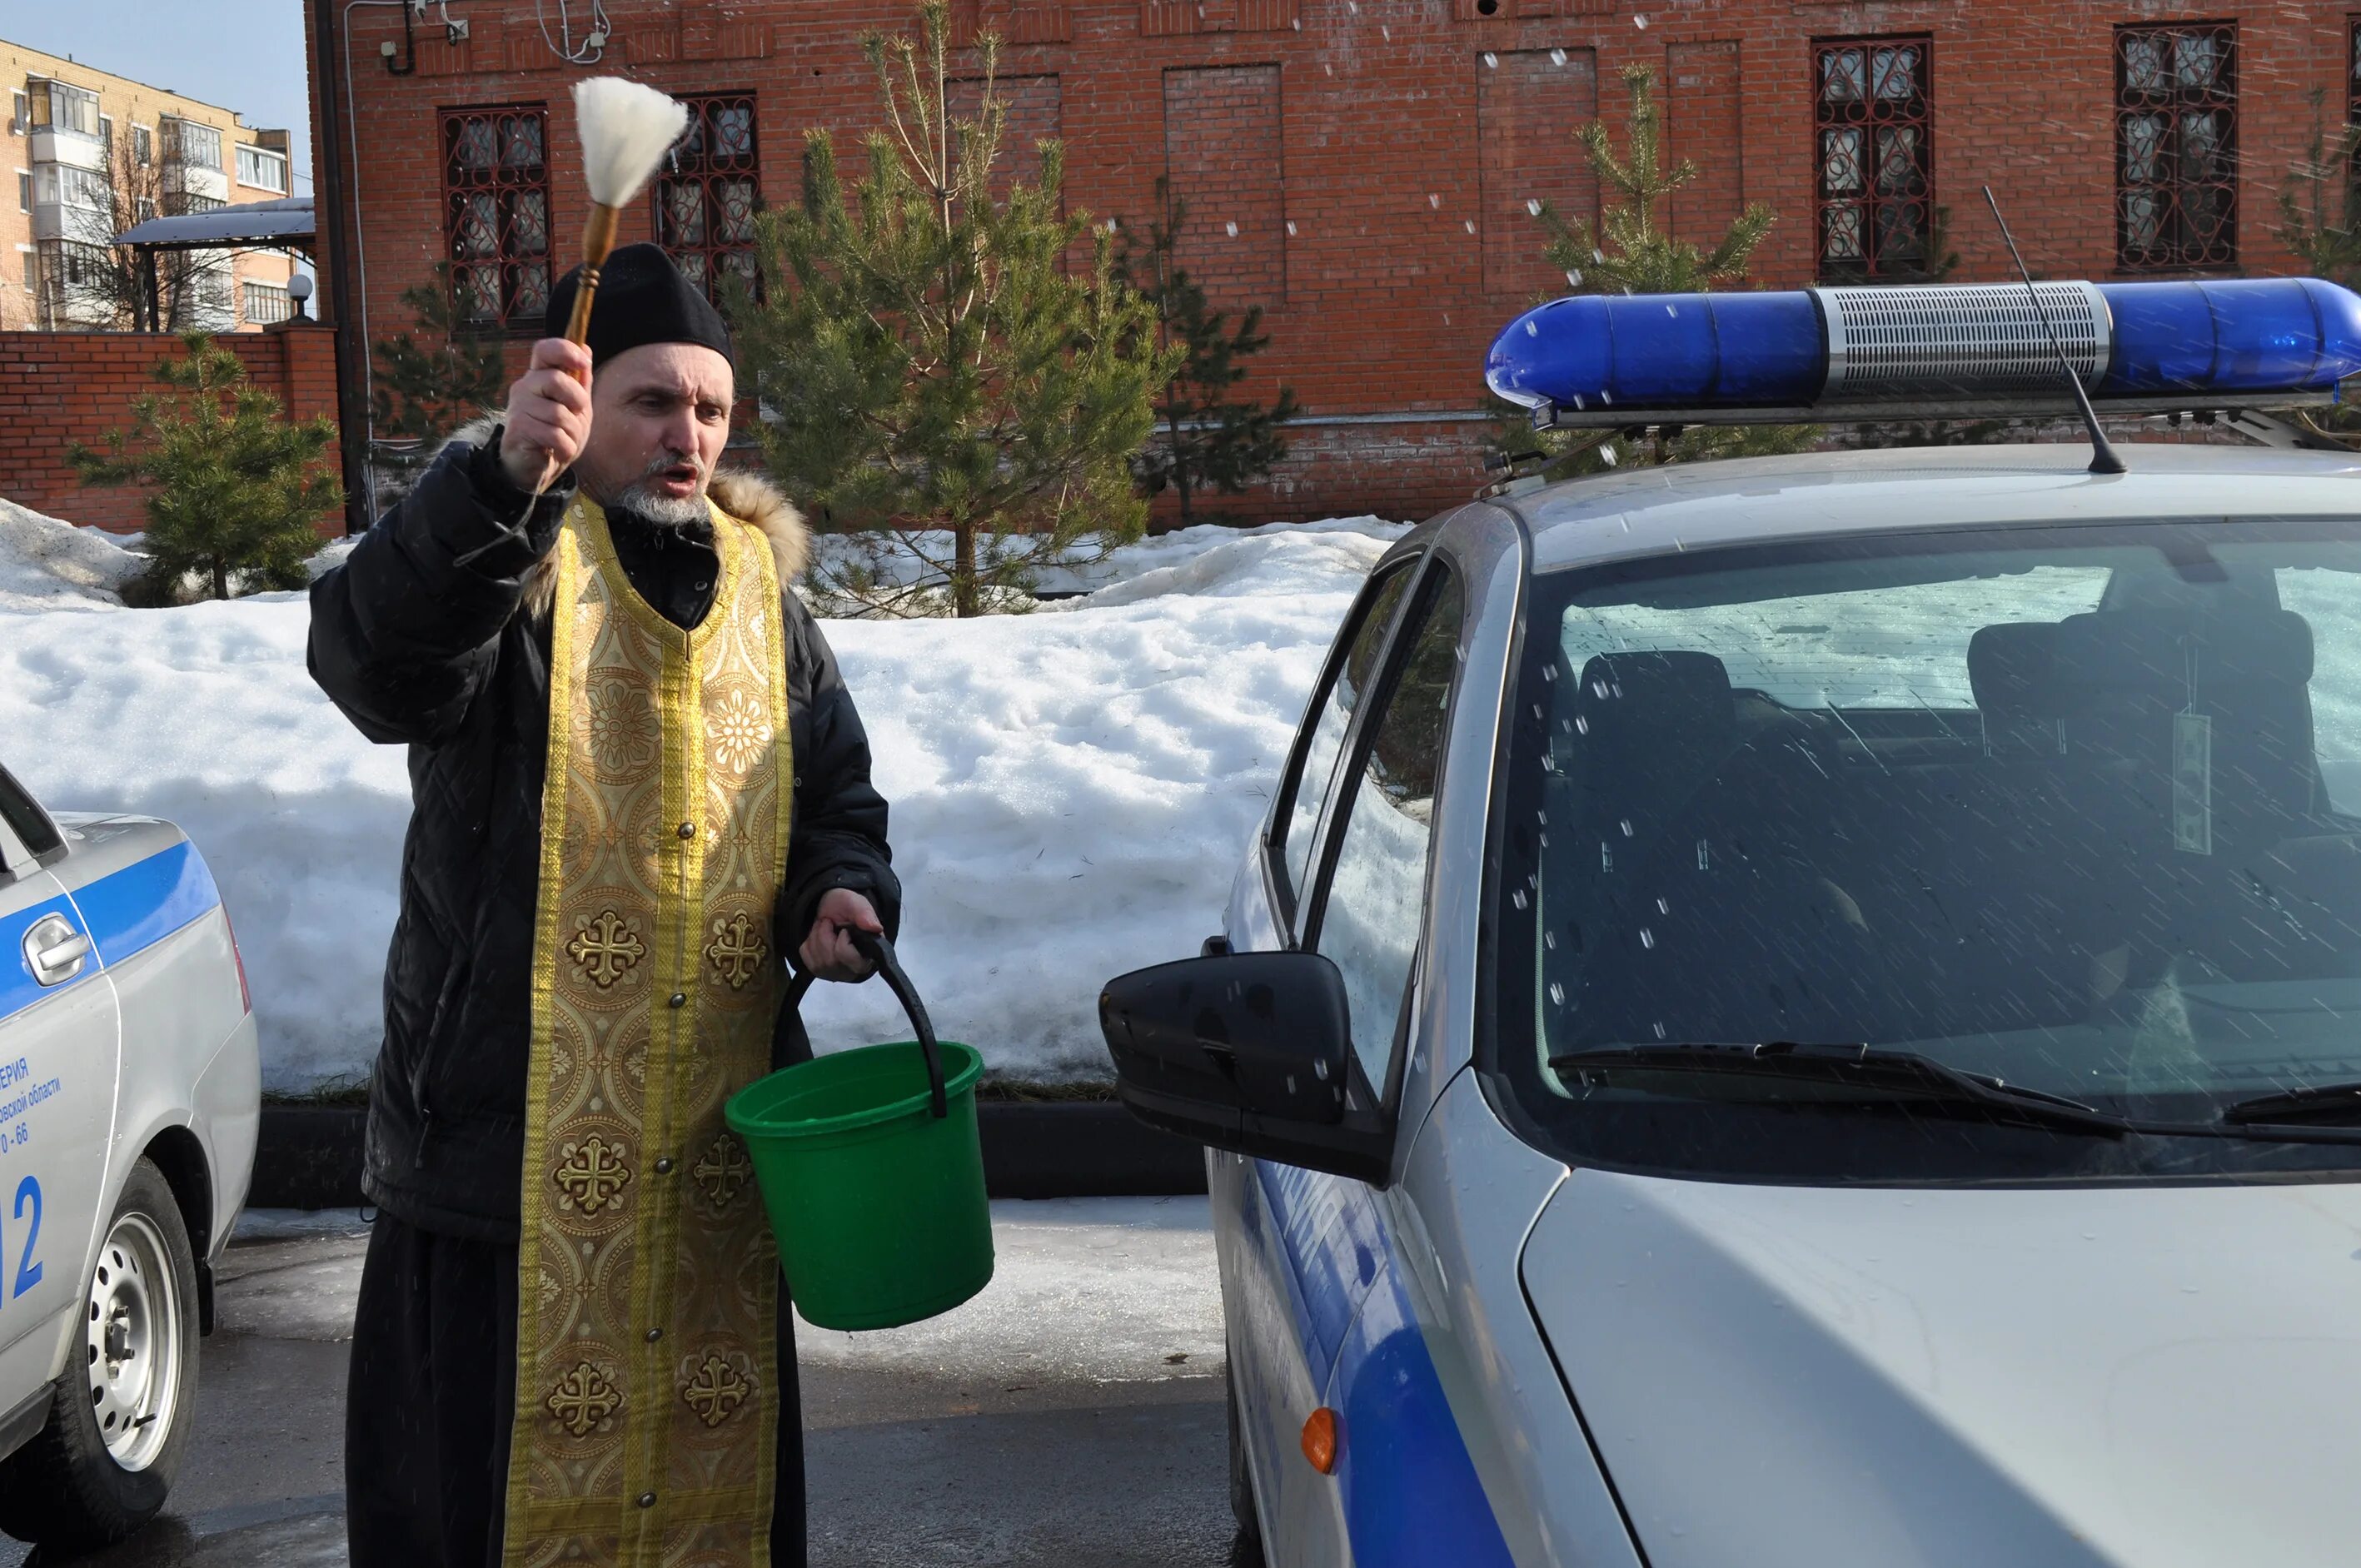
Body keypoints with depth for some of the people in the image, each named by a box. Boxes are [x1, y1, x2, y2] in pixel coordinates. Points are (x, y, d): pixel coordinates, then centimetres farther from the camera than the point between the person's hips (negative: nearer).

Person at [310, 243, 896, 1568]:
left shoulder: (761, 589, 13)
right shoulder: (508, 566, -5)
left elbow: (836, 798, 21)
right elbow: (377, 655, -28)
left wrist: (844, 890, -2)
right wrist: (504, 480, -44)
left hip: (717, 1155, 5)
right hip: (509, 1142, -5)